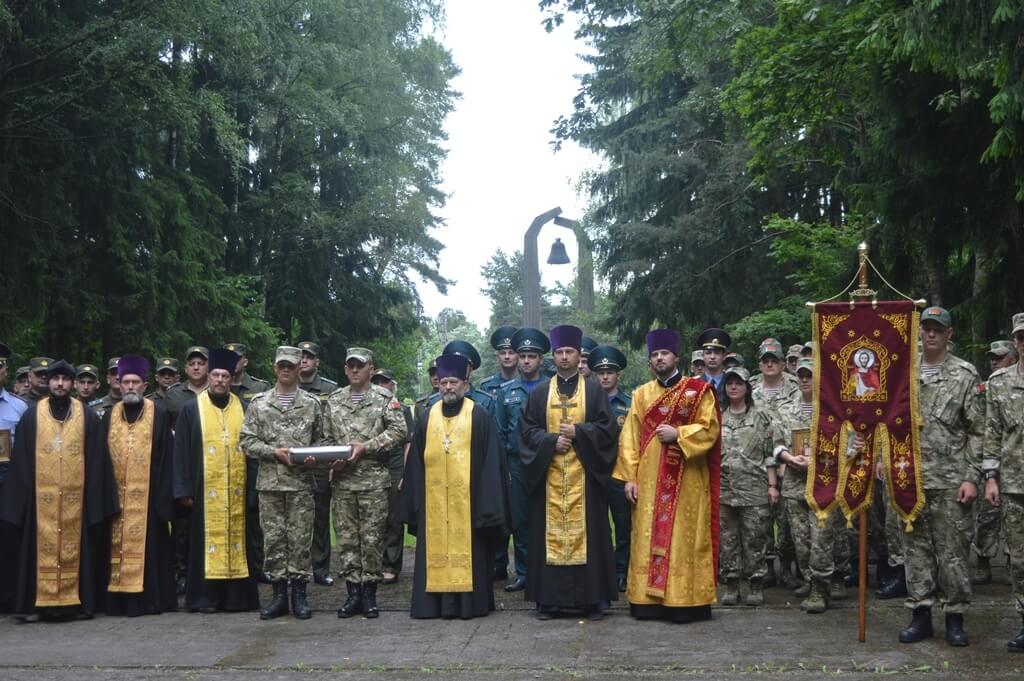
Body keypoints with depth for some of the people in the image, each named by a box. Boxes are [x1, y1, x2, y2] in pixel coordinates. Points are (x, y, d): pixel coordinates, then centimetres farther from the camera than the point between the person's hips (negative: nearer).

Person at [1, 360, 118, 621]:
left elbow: (96, 459, 4)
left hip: (75, 496, 0)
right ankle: (40, 602, 4)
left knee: (74, 548, 3)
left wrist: (93, 496, -3)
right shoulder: (32, 415, 6)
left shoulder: (87, 416, 6)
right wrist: (23, 493, -4)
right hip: (41, 496, 0)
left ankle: (76, 601, 8)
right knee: (43, 548, 0)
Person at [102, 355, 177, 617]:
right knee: (118, 546, 3)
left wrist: (164, 494, -7)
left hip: (147, 494, -3)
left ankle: (150, 598, 4)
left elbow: (166, 458, 0)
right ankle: (120, 600, 7)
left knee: (147, 545, -2)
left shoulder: (158, 415, 3)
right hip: (116, 494, 3)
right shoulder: (109, 416, 11)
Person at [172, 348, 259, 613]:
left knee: (236, 536, 4)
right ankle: (206, 596, 5)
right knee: (207, 537, 0)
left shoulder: (242, 409, 9)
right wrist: (183, 489, -6)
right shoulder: (191, 409, 4)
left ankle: (237, 596, 9)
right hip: (205, 489, -2)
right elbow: (181, 451, 1)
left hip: (237, 489, 2)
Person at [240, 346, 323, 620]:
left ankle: (299, 595, 9)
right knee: (273, 539, 3)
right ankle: (279, 595, 12)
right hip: (269, 482, 1)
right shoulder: (259, 402, 6)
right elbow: (247, 441, 3)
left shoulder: (312, 403, 6)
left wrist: (313, 458, -10)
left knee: (300, 539, 1)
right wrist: (275, 453, -11)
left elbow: (321, 440, 10)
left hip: (302, 483, -1)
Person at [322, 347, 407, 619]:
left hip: (374, 481, -3)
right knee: (346, 537, 5)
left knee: (372, 538, 0)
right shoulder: (334, 400, 12)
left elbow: (399, 430, -8)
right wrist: (332, 459, -3)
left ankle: (369, 593, 10)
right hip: (342, 481, 3)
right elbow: (326, 438, 17)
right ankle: (353, 592, 12)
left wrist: (365, 447, -14)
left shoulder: (384, 398, 1)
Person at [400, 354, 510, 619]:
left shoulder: (479, 417, -1)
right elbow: (415, 463, 12)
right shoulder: (427, 419, 10)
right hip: (434, 500, 3)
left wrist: (487, 503, -8)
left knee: (467, 549, 0)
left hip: (467, 498, -3)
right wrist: (414, 501, 6)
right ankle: (438, 602, 10)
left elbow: (490, 461, -3)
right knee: (437, 549, 4)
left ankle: (470, 602, 7)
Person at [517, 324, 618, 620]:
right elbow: (527, 428, 6)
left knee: (586, 529, -3)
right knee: (550, 532, 0)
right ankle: (548, 598, 4)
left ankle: (592, 599, 2)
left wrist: (578, 432, -12)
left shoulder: (594, 390, 7)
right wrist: (551, 440, -10)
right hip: (548, 474, 2)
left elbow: (607, 427, 1)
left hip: (585, 474, -1)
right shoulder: (540, 392, 12)